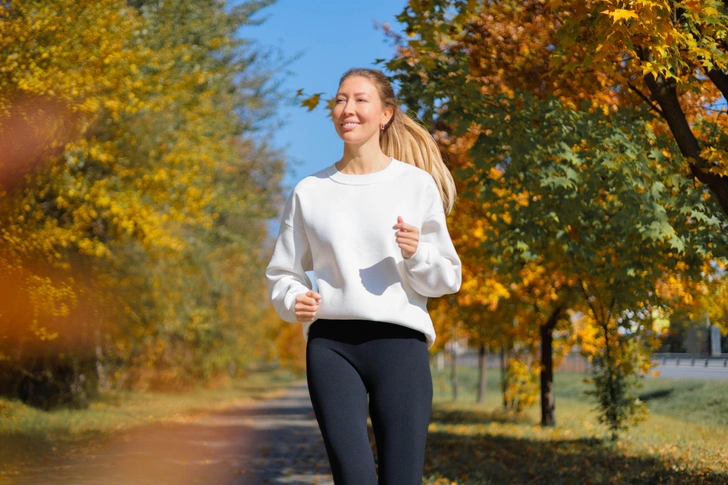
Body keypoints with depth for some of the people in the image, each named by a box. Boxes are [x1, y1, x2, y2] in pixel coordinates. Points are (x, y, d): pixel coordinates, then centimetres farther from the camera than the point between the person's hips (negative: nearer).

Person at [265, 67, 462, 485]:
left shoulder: (417, 184, 6)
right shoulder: (310, 191, 9)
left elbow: (448, 279, 8)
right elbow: (282, 274, 16)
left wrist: (417, 253, -12)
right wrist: (293, 300, -6)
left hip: (399, 341, 0)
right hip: (331, 343, 1)